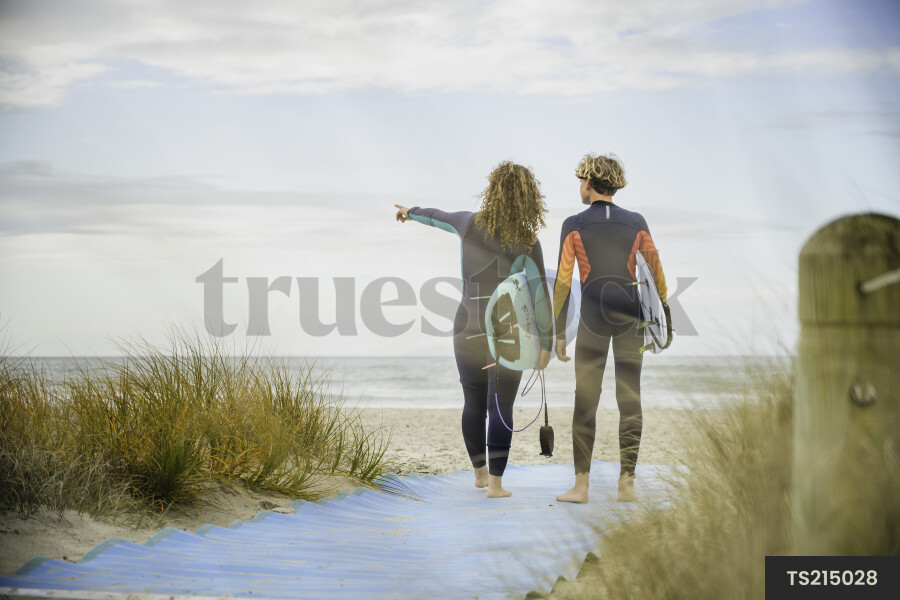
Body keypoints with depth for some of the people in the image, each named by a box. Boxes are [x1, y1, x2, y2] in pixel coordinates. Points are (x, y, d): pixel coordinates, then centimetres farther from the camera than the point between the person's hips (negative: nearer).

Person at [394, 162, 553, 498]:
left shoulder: (470, 224, 0)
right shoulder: (526, 241, -10)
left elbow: (437, 217, 22)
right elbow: (539, 293, -12)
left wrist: (411, 213, 44)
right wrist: (546, 342, -5)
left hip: (468, 329, 3)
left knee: (473, 404, 16)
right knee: (500, 408, 0)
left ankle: (480, 473, 31)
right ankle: (494, 483, -5)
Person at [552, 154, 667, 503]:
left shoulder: (574, 225, -1)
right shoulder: (636, 223, 6)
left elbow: (563, 281, -3)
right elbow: (656, 270, 8)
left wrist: (559, 333, 0)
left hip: (593, 315, -2)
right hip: (630, 315, 2)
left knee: (585, 399, 3)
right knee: (630, 399, 5)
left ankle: (582, 483, 1)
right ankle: (627, 482, 4)